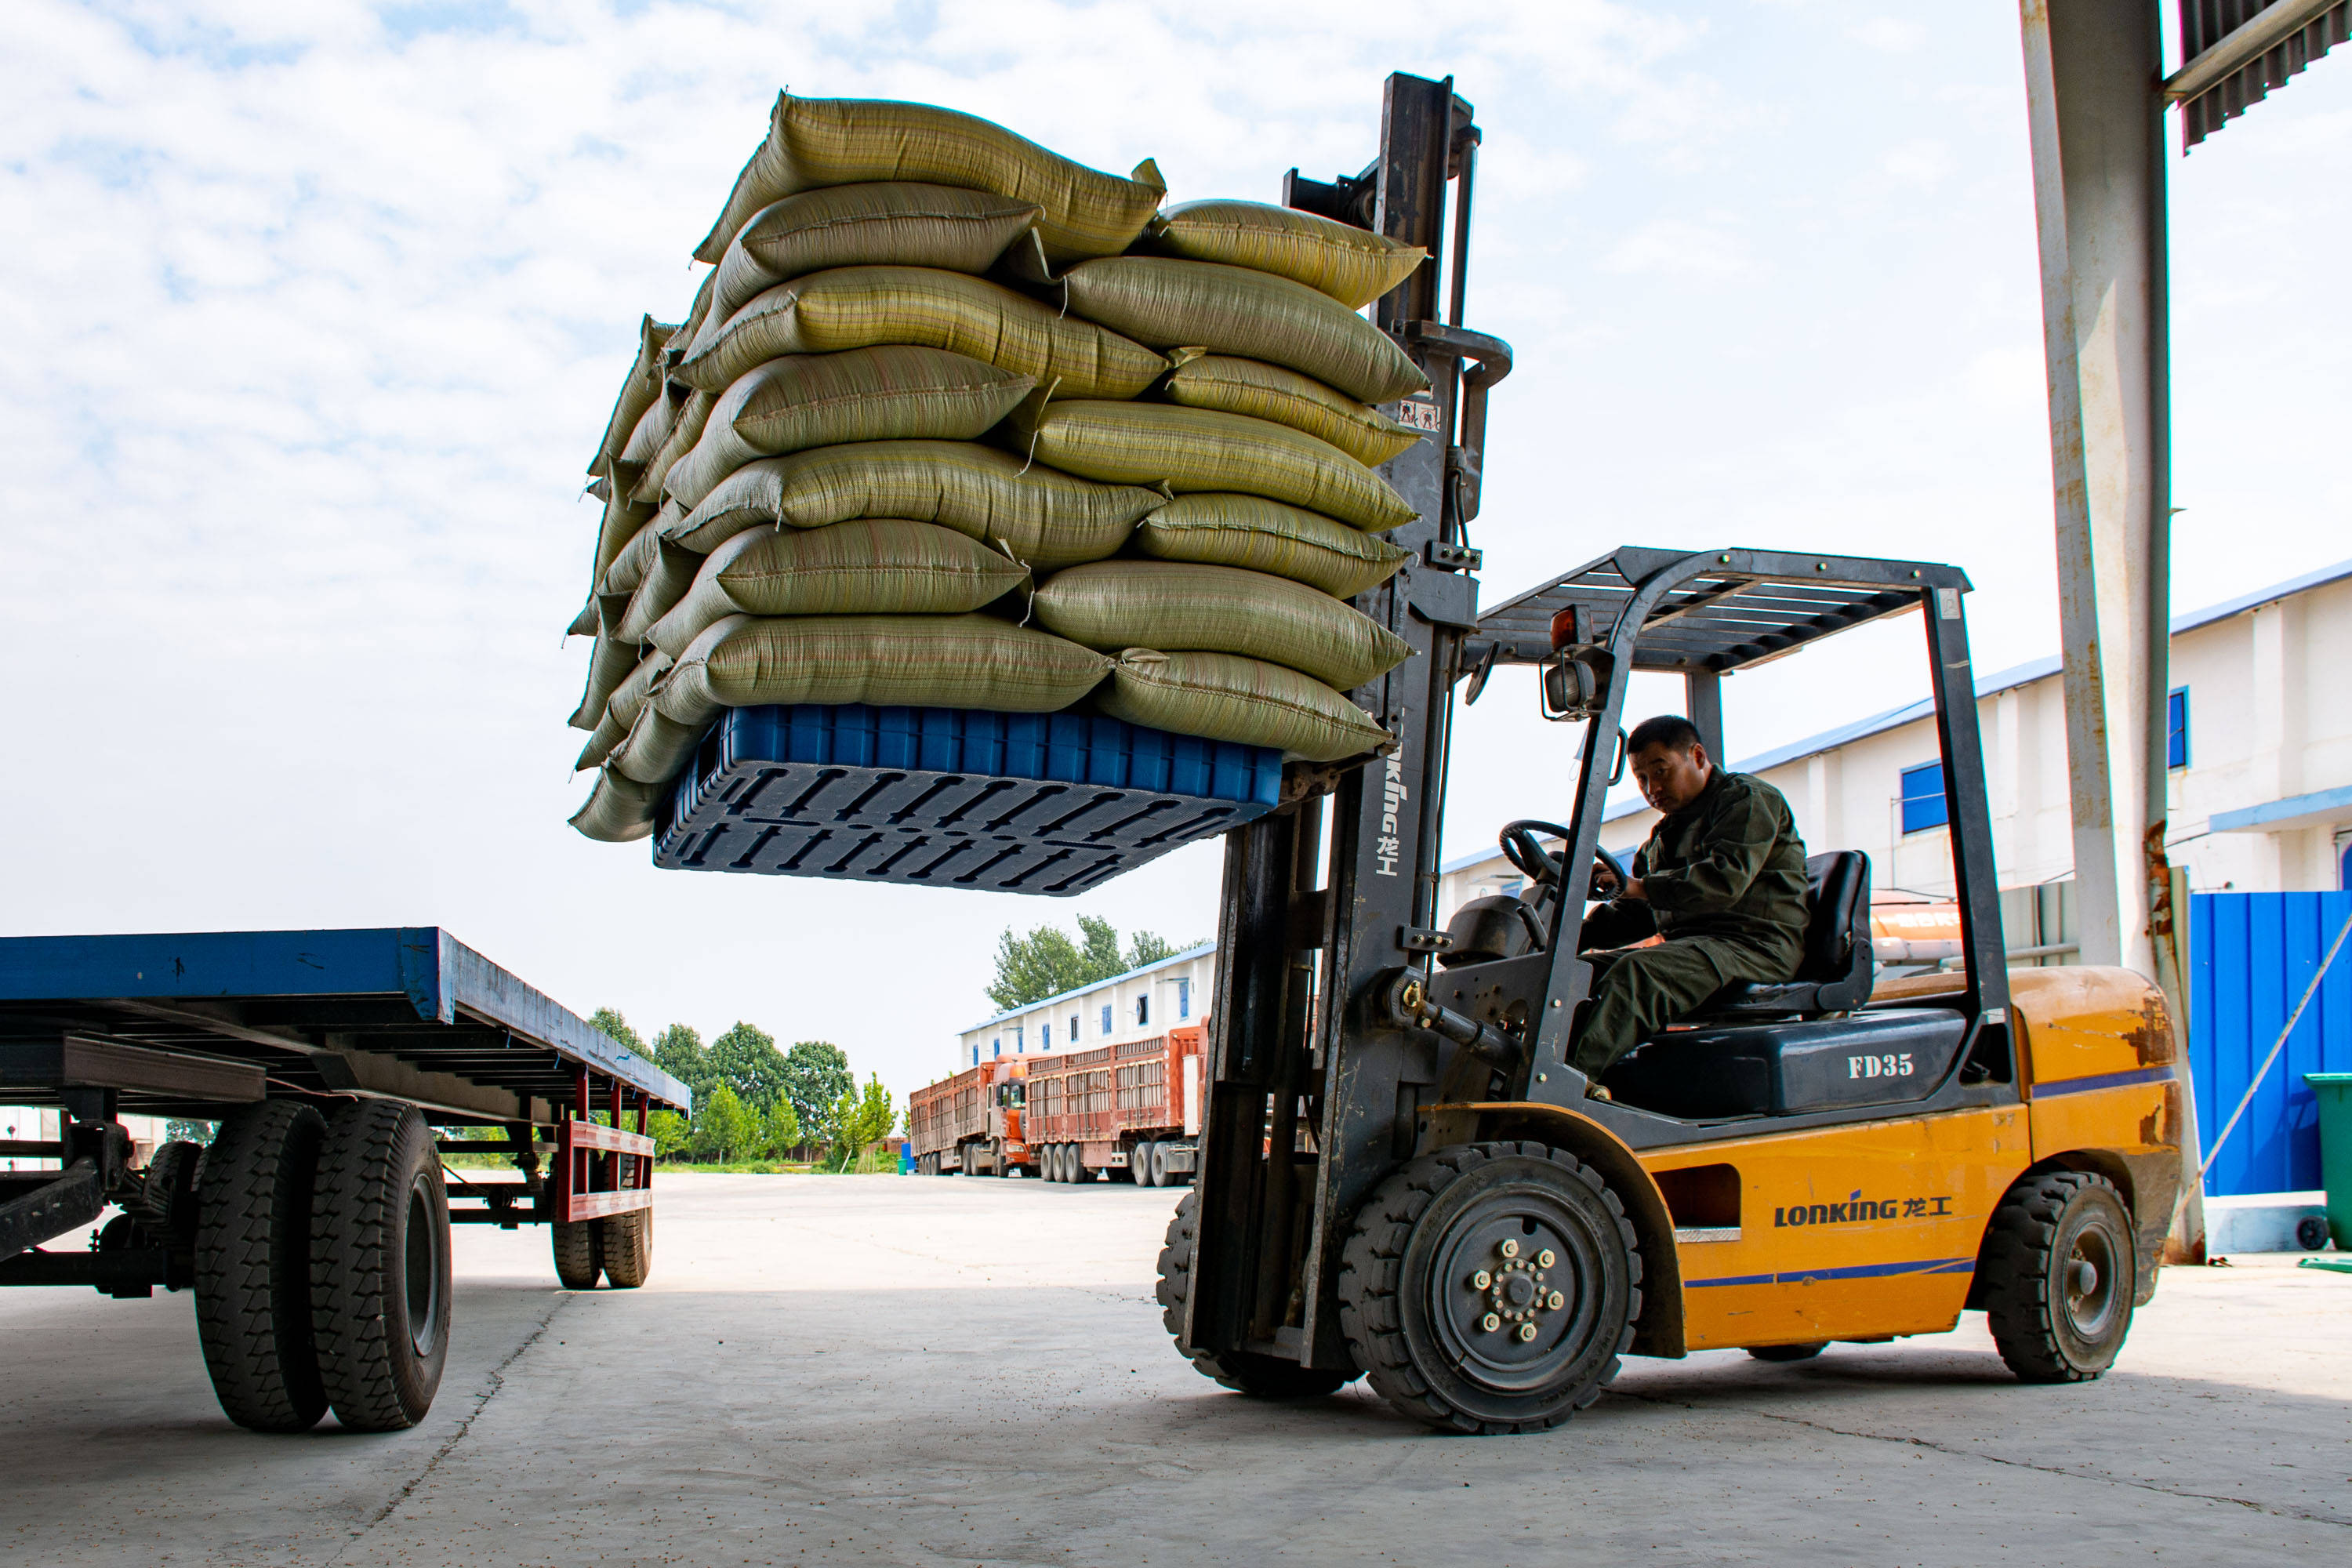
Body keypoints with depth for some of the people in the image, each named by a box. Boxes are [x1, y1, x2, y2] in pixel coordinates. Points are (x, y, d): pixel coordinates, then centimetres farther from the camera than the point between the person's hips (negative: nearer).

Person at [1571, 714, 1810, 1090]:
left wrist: (1641, 887, -22)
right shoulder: (1665, 835, 28)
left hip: (1755, 946, -9)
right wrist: (1575, 935, 6)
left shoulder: (1748, 800, 0)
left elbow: (1725, 879, -18)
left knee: (1635, 975, -34)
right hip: (1691, 945, 9)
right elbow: (1632, 913, 24)